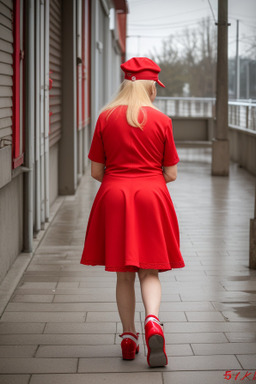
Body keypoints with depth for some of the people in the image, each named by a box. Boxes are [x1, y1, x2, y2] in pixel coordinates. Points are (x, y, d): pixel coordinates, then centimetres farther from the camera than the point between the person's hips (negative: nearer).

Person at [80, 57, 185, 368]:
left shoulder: (106, 117, -1)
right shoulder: (161, 120, -3)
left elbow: (96, 171, 0)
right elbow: (171, 174, 0)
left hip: (114, 196, 1)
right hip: (152, 195, -1)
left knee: (124, 273, 11)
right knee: (149, 271, 6)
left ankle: (129, 337, 17)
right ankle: (153, 321, -19)